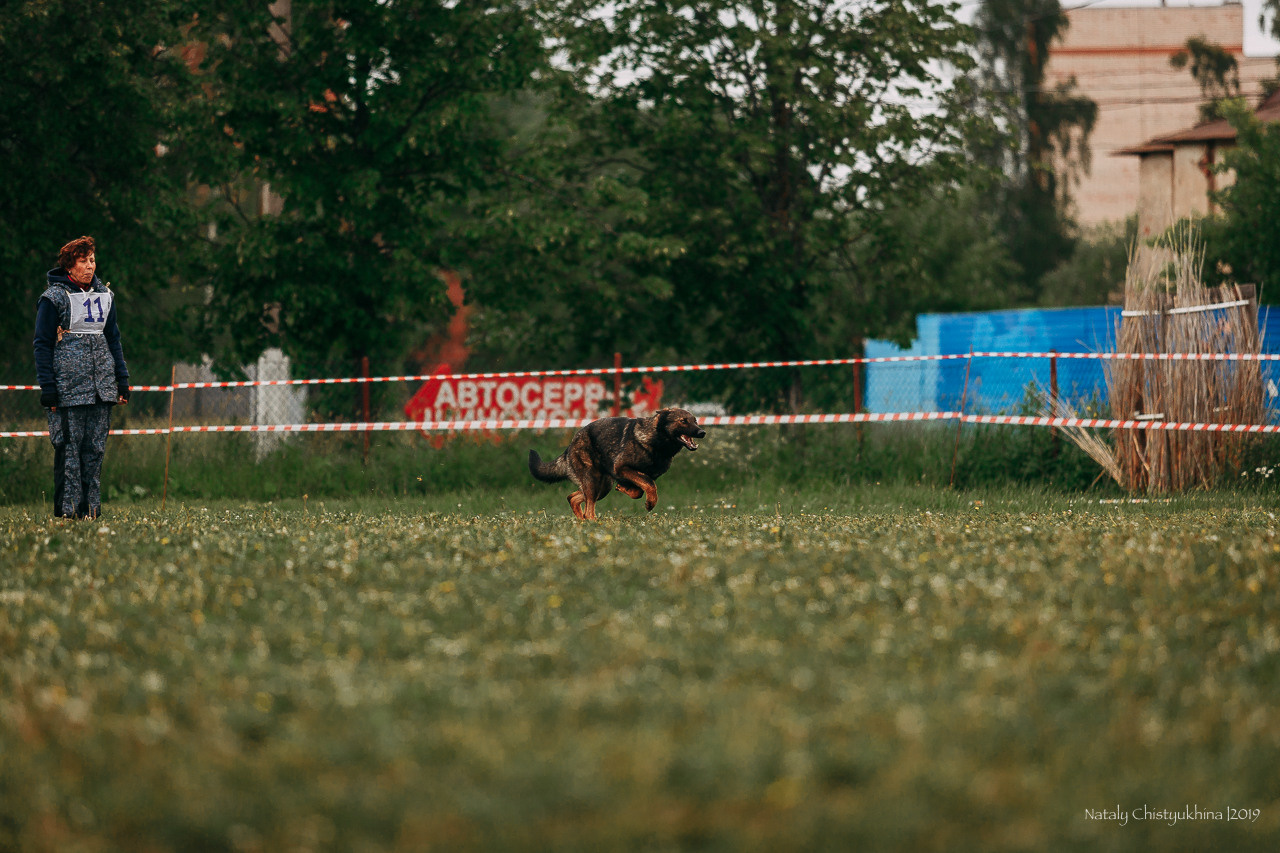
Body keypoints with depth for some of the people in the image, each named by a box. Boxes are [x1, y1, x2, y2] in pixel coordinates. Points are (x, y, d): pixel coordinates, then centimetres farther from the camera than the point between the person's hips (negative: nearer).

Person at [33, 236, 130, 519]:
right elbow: (43, 344, -3)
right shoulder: (54, 297, -2)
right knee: (69, 446, -6)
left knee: (96, 447, 2)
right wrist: (47, 387, -10)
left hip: (102, 385, 5)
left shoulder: (104, 295, 15)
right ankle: (68, 507, -3)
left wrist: (122, 379, 14)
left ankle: (91, 505, 6)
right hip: (68, 386, -5)